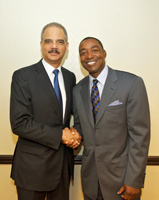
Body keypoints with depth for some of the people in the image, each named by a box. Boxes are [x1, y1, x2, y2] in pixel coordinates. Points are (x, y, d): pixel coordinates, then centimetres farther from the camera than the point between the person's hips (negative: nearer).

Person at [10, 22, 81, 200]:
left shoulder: (70, 77, 6)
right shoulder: (23, 76, -12)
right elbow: (19, 123, -18)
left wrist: (74, 134, -5)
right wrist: (59, 135, -18)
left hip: (63, 164, 5)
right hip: (33, 165, -5)